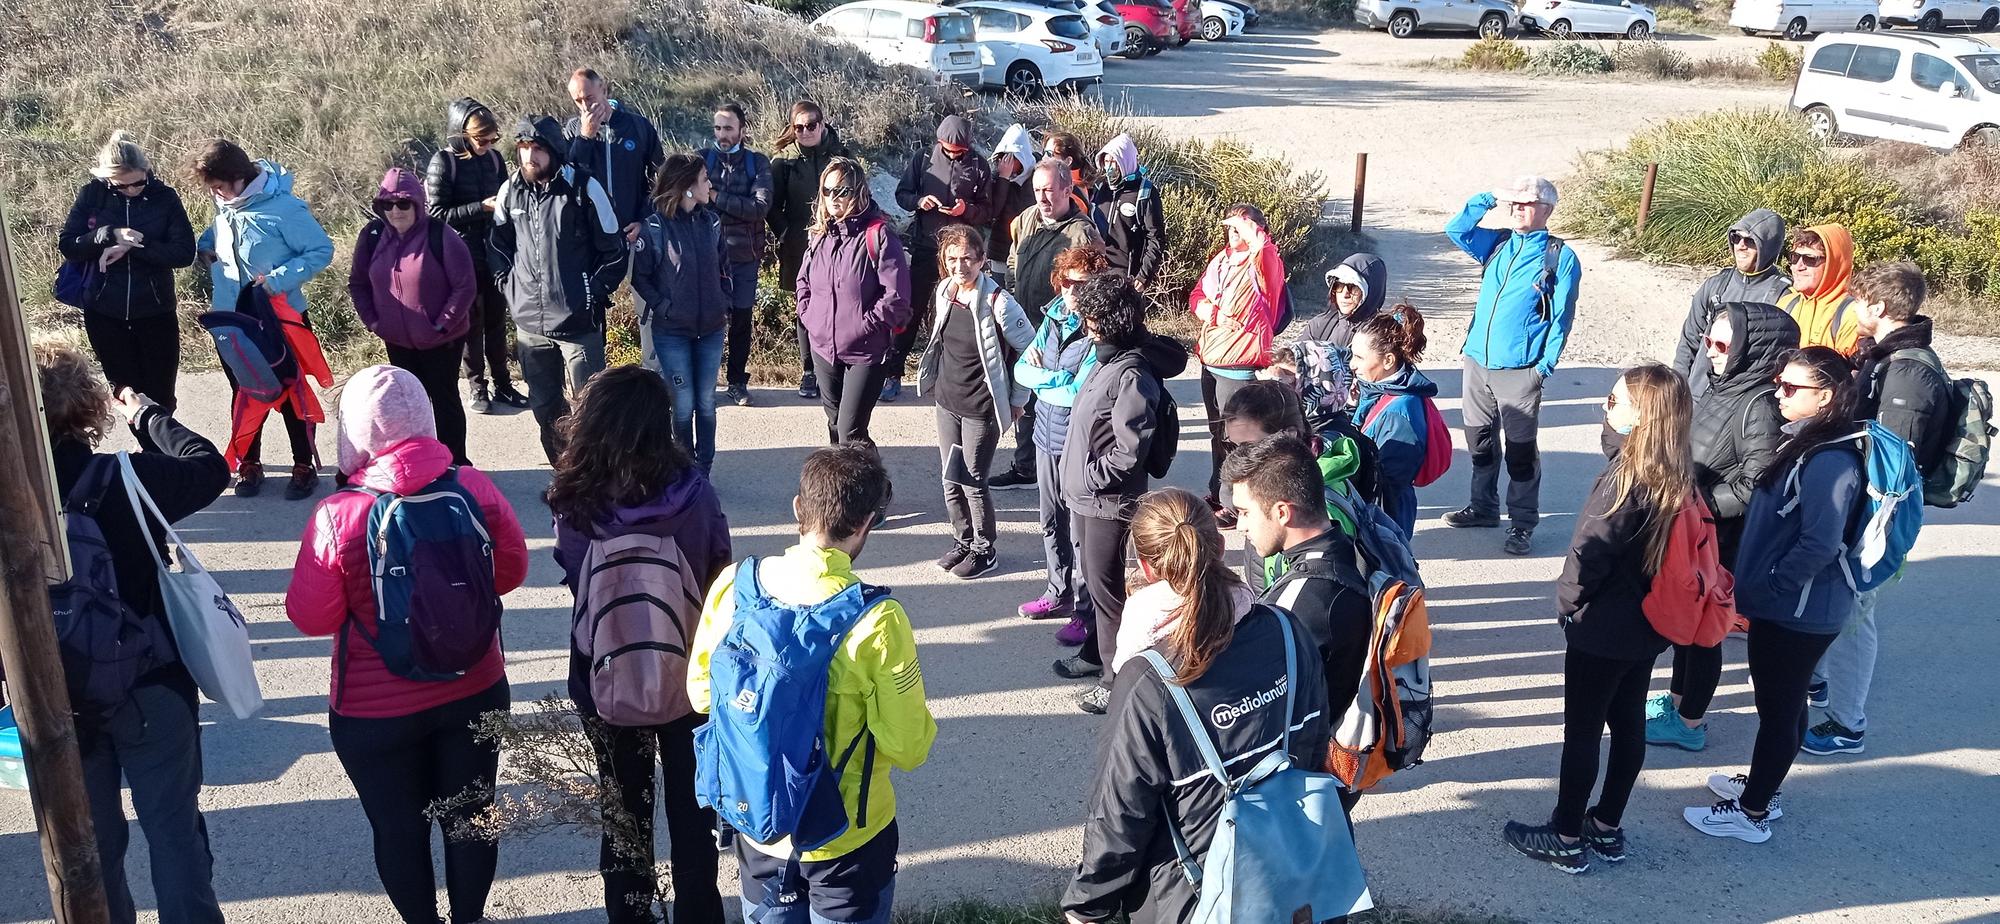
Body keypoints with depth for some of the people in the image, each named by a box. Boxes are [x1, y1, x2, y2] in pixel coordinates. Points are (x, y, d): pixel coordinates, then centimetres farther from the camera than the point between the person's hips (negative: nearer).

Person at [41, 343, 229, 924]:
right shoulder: (127, 480, -17)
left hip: (60, 701, 2)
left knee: (92, 840, 19)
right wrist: (148, 417, 14)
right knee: (173, 826, 10)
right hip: (150, 687, -2)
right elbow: (210, 467, 1)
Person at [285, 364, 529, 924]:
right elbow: (510, 572, 0)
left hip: (375, 711, -3)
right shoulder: (475, 489, -15)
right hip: (475, 692, 3)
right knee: (470, 813, 21)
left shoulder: (337, 518, -22)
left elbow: (311, 617, -11)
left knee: (398, 827, 18)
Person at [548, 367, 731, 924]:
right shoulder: (693, 493, -22)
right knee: (690, 807, 20)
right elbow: (719, 576, -9)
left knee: (625, 808, 22)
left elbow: (575, 584, -9)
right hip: (688, 675, 0)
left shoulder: (574, 507, -21)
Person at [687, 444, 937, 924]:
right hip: (846, 843, -3)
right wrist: (922, 720, 2)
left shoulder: (734, 584, -14)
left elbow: (701, 693, 1)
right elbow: (908, 749, -18)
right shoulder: (876, 620, -26)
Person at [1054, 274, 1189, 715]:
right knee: (1093, 577, 23)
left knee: (1106, 586, 0)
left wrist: (1090, 476, -17)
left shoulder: (1132, 375, -24)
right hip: (1087, 495, 10)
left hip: (1109, 501, -10)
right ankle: (1097, 652, 40)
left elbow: (1129, 451, -26)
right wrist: (1076, 476, 15)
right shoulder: (1108, 357, 6)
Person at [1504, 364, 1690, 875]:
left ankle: (1566, 840, 18)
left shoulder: (1627, 477, -26)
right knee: (1628, 723, 17)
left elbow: (1590, 553, -21)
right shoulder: (1678, 473, -1)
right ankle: (1607, 829, 32)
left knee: (1582, 730, 5)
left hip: (1602, 626, -8)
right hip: (1646, 622, 8)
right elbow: (1654, 547, 9)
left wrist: (1566, 601, -4)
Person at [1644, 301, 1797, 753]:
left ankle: (1690, 723, 21)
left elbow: (1753, 488, -25)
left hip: (1720, 538, -8)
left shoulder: (1760, 407, -24)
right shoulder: (1717, 381, 2)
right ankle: (1676, 696, 40)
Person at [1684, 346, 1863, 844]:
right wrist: (1754, 586, 13)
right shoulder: (1803, 442, 6)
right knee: (1780, 702, 23)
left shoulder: (1830, 461, -24)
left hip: (1799, 613, -9)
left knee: (1779, 707, 4)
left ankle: (1753, 813, 17)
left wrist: (1762, 589, -19)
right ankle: (1762, 787, 39)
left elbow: (1818, 545, -27)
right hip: (1784, 605, 9)